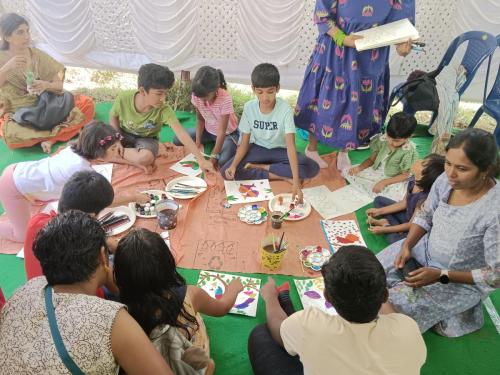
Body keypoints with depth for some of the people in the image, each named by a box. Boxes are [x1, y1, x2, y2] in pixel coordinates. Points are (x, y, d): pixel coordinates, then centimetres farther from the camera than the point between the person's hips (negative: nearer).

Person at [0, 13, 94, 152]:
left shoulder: (36, 55, 0)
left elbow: (59, 85, -1)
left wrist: (45, 85, -23)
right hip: (17, 115, -3)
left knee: (87, 104, -19)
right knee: (13, 136, -40)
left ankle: (49, 138, -24)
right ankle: (55, 132, -16)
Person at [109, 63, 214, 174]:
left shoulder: (164, 109, -29)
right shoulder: (123, 98, -25)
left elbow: (181, 133, -35)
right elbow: (113, 117, -3)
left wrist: (201, 159, -41)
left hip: (147, 139, 0)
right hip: (124, 134, 0)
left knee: (146, 158, -35)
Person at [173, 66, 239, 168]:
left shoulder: (225, 99, -33)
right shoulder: (196, 95, -20)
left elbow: (222, 131, -30)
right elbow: (200, 119, -5)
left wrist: (214, 156, -31)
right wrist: (198, 141, -15)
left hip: (227, 133, -5)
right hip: (208, 130, 5)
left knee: (223, 161, -32)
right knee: (177, 140, -8)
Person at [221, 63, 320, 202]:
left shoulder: (285, 109, -23)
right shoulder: (249, 107, -13)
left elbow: (290, 145, -31)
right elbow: (244, 143, -8)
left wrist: (296, 181, -43)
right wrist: (233, 165, -28)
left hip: (279, 150, -1)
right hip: (258, 149, 2)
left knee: (312, 168, -28)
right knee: (226, 172, -24)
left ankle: (261, 167, -16)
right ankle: (281, 176, -19)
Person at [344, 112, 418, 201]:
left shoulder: (409, 152, -26)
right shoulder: (381, 140, -14)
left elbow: (405, 175, -17)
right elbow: (371, 159, -1)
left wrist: (384, 182, -26)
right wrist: (359, 168, -20)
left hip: (394, 181, 1)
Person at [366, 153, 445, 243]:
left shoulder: (425, 197, -37)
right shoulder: (413, 180, -17)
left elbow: (411, 225, -23)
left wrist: (383, 230, -18)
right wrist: (379, 211, 3)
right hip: (408, 215, 7)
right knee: (379, 200, 14)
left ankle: (386, 223, -6)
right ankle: (388, 222, -6)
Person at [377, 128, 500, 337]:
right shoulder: (446, 180, -17)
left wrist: (442, 275, -28)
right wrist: (407, 245, -15)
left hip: (463, 280, -5)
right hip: (426, 249, 6)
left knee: (393, 309, -14)